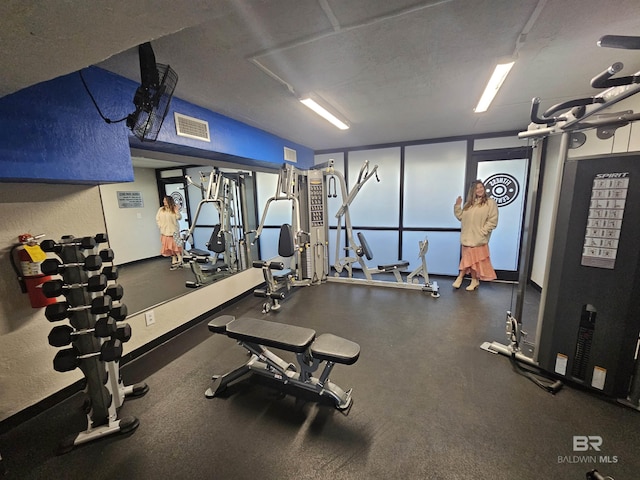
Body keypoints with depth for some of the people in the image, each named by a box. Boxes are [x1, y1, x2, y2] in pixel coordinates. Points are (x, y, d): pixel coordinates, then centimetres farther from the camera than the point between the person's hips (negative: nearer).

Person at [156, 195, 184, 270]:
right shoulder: (161, 209, 8)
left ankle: (179, 261, -2)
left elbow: (179, 217, -8)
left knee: (176, 246, -8)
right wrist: (160, 226, 3)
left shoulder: (174, 209, 0)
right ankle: (174, 261, 14)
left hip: (174, 231, -3)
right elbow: (157, 219, 12)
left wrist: (177, 210, -18)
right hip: (165, 232, 3)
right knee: (169, 247, 6)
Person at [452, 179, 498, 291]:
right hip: (467, 237, 5)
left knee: (474, 259, 2)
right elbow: (461, 217, 12)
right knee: (467, 259, 11)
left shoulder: (490, 203, -5)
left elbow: (493, 221, -10)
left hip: (479, 239, -5)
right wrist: (457, 205, 1)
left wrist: (482, 232, -17)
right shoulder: (469, 203, 13)